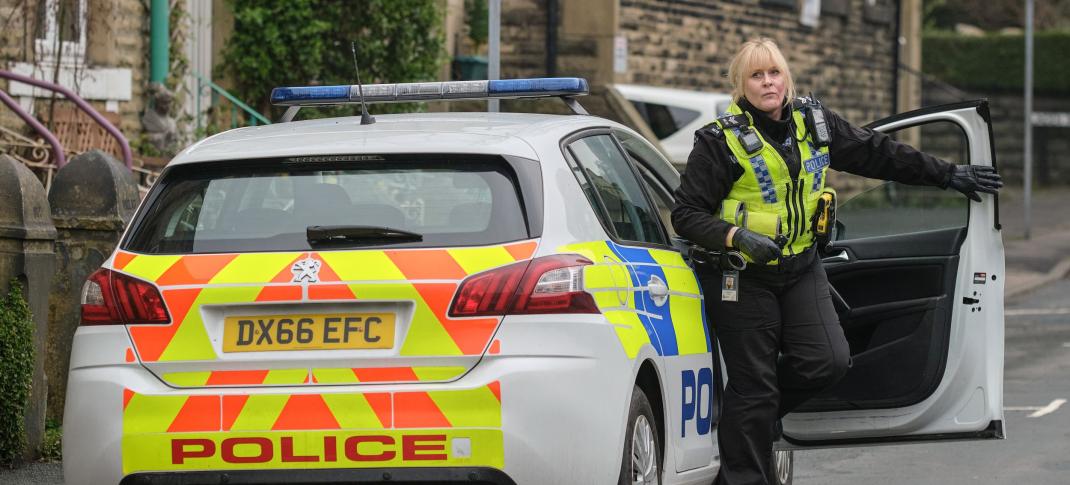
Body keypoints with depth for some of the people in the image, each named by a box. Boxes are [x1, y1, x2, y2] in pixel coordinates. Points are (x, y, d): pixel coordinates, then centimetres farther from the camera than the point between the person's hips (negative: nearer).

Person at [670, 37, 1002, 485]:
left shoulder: (812, 122, 4)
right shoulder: (721, 140, -12)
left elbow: (876, 153, 14)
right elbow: (686, 214, -11)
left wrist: (949, 175, 17)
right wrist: (738, 237, -27)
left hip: (800, 268, 5)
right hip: (742, 277, -5)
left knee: (828, 361, -7)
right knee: (754, 386, -4)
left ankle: (757, 413, 19)